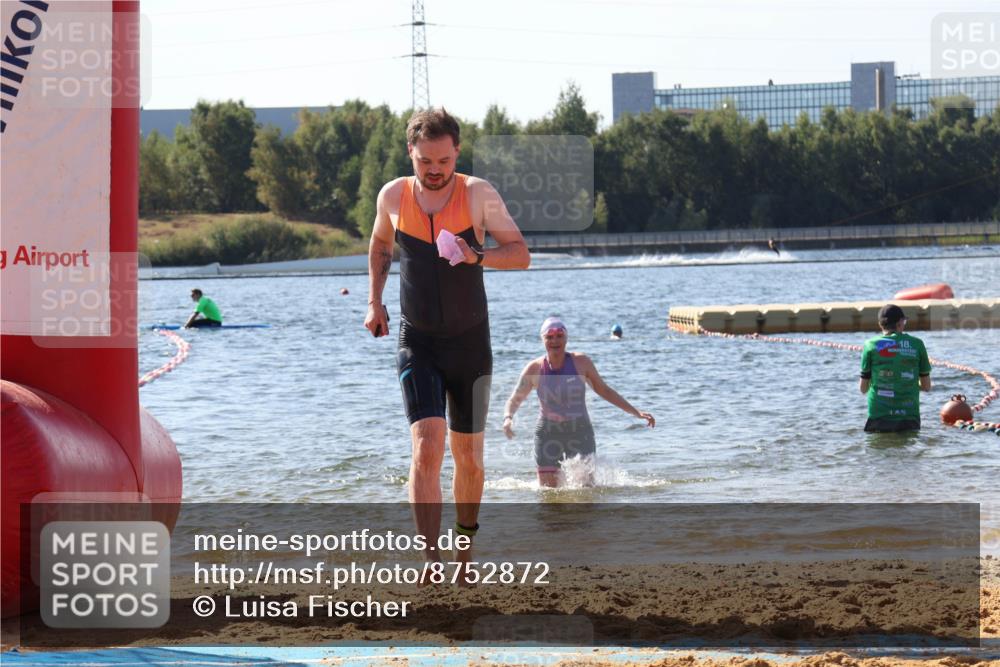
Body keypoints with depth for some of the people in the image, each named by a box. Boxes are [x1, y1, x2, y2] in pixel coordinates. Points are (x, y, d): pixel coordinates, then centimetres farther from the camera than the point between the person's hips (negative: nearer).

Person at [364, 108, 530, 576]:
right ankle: (431, 563, -21)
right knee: (426, 448, -17)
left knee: (468, 458, 11)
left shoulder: (478, 194, -8)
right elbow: (380, 246, 19)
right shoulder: (393, 196, -1)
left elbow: (520, 254, -8)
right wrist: (374, 302, 10)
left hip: (470, 343, 0)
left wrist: (476, 257, -25)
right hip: (417, 343, 0)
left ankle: (466, 544, 34)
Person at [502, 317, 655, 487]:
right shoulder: (534, 369, -3)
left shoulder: (580, 362, -3)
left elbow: (604, 391, 7)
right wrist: (508, 418, -16)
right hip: (548, 434, 0)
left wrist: (636, 412, 5)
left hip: (580, 433, 0)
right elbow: (515, 399, 6)